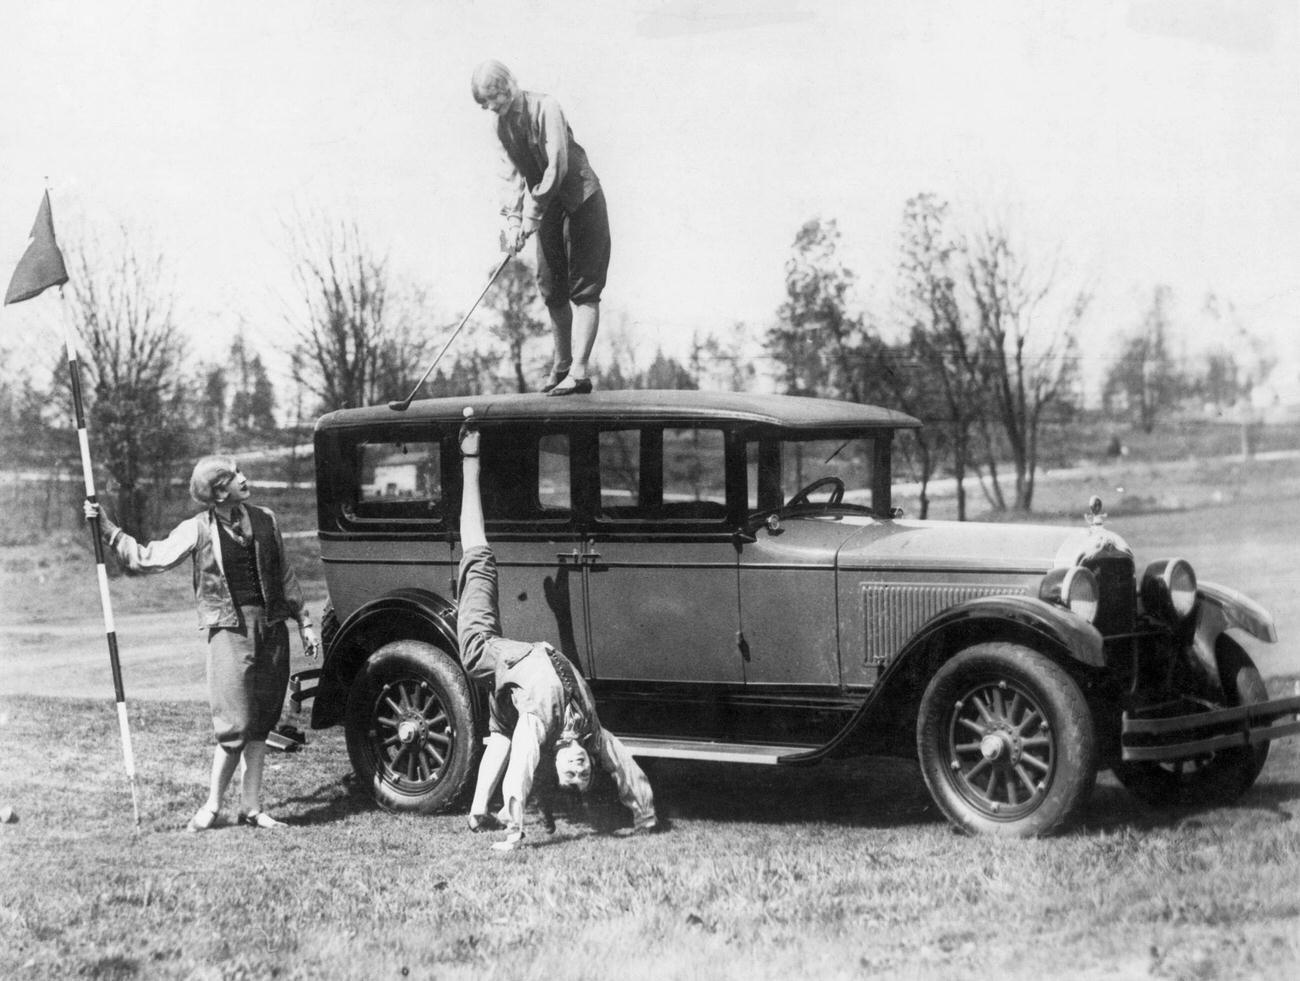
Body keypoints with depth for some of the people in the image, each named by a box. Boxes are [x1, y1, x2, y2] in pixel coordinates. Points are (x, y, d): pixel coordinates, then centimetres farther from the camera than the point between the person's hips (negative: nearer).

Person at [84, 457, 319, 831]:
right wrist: (107, 529, -7)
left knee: (261, 723, 7)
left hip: (271, 626, 4)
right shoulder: (197, 529, -2)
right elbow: (147, 558, -1)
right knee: (235, 724, -9)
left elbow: (285, 575, 16)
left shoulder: (265, 519, 8)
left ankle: (251, 807, 16)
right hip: (230, 628, -4)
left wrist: (304, 622, 16)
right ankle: (212, 806, 6)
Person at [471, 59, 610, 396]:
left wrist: (532, 216, -23)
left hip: (582, 199, -8)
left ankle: (579, 372, -17)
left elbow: (557, 166, -24)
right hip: (548, 208, 8)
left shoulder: (545, 108, -18)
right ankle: (562, 365, 21)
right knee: (551, 289, 9)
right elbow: (514, 173, 3)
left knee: (583, 289, -11)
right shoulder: (503, 126, 5)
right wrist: (513, 218, -13)